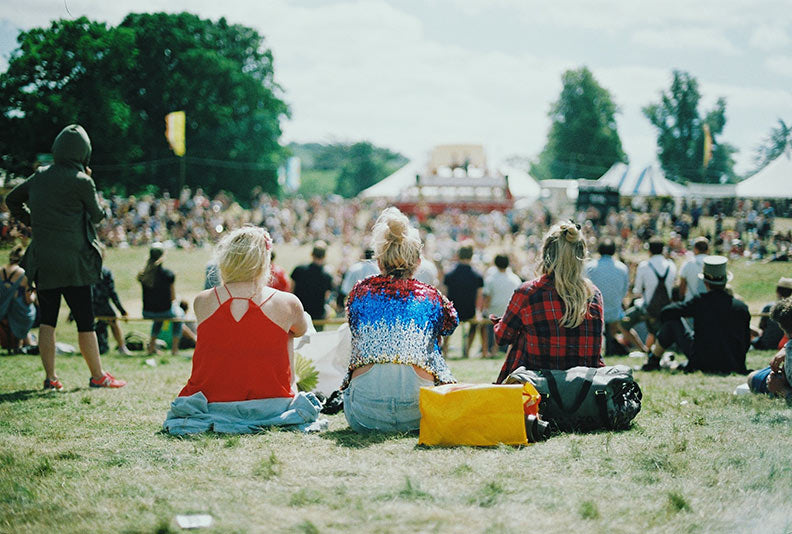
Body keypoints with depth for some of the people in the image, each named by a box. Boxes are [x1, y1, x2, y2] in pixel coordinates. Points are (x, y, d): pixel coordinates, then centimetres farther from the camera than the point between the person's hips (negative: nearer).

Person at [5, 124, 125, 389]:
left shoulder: (40, 176, 6)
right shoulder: (81, 182, -11)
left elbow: (12, 199, 19)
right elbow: (98, 215, 3)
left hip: (42, 262, 5)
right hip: (73, 262, -5)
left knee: (47, 320, 11)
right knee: (85, 322, 3)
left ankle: (50, 377, 13)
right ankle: (98, 376, 11)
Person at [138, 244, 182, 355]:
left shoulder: (142, 275, -5)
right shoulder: (168, 274, -15)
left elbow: (146, 295, 8)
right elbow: (173, 298, -4)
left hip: (147, 314, 3)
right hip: (165, 313, -3)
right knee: (179, 313, 31)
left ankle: (152, 346, 36)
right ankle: (174, 347, 32)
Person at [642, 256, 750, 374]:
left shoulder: (700, 302, -10)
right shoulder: (742, 307, -2)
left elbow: (666, 313, -3)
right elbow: (746, 343, 6)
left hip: (703, 363, -3)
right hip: (733, 366, 4)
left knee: (672, 320, 10)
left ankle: (653, 361, 24)